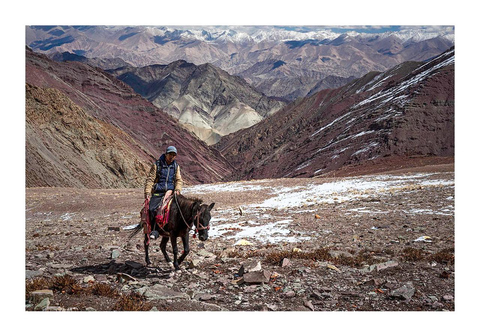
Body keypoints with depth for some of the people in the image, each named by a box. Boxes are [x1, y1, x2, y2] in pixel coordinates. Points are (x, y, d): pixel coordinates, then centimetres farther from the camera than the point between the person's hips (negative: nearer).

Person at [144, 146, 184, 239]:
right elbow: (150, 179, 2)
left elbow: (179, 180, 10)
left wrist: (177, 189, -10)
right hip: (158, 192, -2)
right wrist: (147, 192, -9)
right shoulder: (157, 164, 4)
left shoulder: (176, 166, 14)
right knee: (152, 209, -22)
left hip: (171, 191, 2)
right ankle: (154, 230, -10)